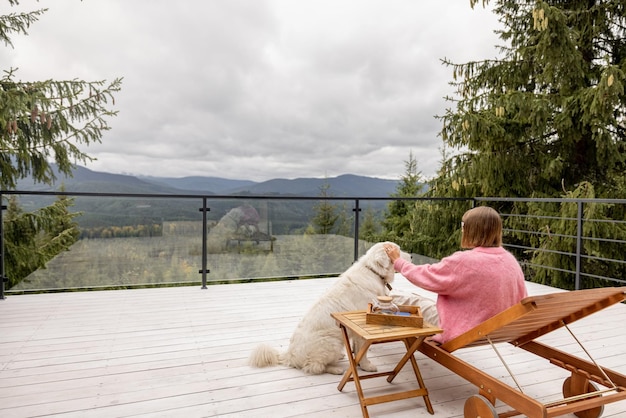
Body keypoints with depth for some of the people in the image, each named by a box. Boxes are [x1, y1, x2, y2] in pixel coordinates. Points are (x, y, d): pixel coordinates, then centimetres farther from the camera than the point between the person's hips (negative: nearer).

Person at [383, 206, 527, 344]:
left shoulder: (464, 261, -26)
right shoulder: (511, 260, -7)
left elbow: (425, 276, -12)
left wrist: (397, 261, 5)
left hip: (462, 333, -7)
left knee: (413, 301, 13)